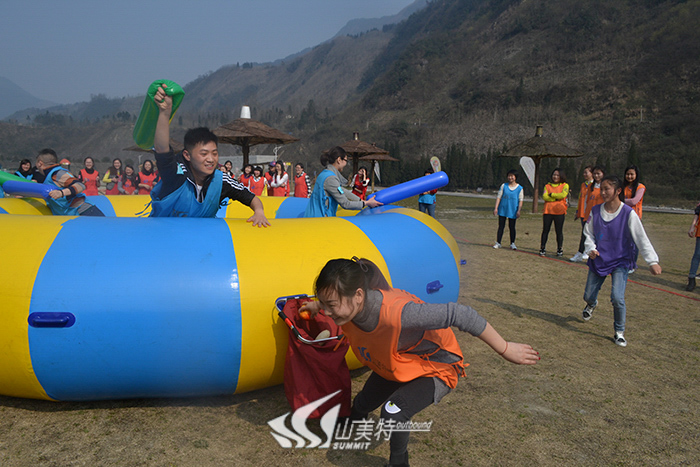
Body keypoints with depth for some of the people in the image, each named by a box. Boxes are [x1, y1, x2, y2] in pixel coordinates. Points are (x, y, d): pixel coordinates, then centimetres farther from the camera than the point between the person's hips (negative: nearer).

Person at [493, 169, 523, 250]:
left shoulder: (520, 188, 1)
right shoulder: (503, 186, 3)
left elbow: (520, 200, 1)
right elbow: (498, 197, 3)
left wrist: (519, 211, -8)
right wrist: (496, 208, -4)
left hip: (513, 211, -1)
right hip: (502, 210, 1)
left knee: (512, 227, 6)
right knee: (501, 226, 3)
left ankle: (512, 244, 15)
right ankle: (498, 243, 8)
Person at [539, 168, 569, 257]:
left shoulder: (565, 185, 7)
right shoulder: (547, 186, 13)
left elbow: (563, 195, -12)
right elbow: (544, 197, -2)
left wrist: (551, 194, -3)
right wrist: (556, 197, -8)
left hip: (559, 212, -2)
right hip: (548, 211, 2)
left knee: (559, 231, 3)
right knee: (545, 230, 1)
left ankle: (559, 250, 11)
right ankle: (542, 249, 5)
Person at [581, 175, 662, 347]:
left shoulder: (628, 213, -13)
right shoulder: (596, 210, -2)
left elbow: (641, 238, -12)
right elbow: (588, 233, 8)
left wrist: (652, 261, -18)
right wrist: (591, 248, -11)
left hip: (620, 262, -3)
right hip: (598, 260, 4)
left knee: (617, 297, -19)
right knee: (588, 296, 10)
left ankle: (619, 332, 6)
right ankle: (592, 304, 51)